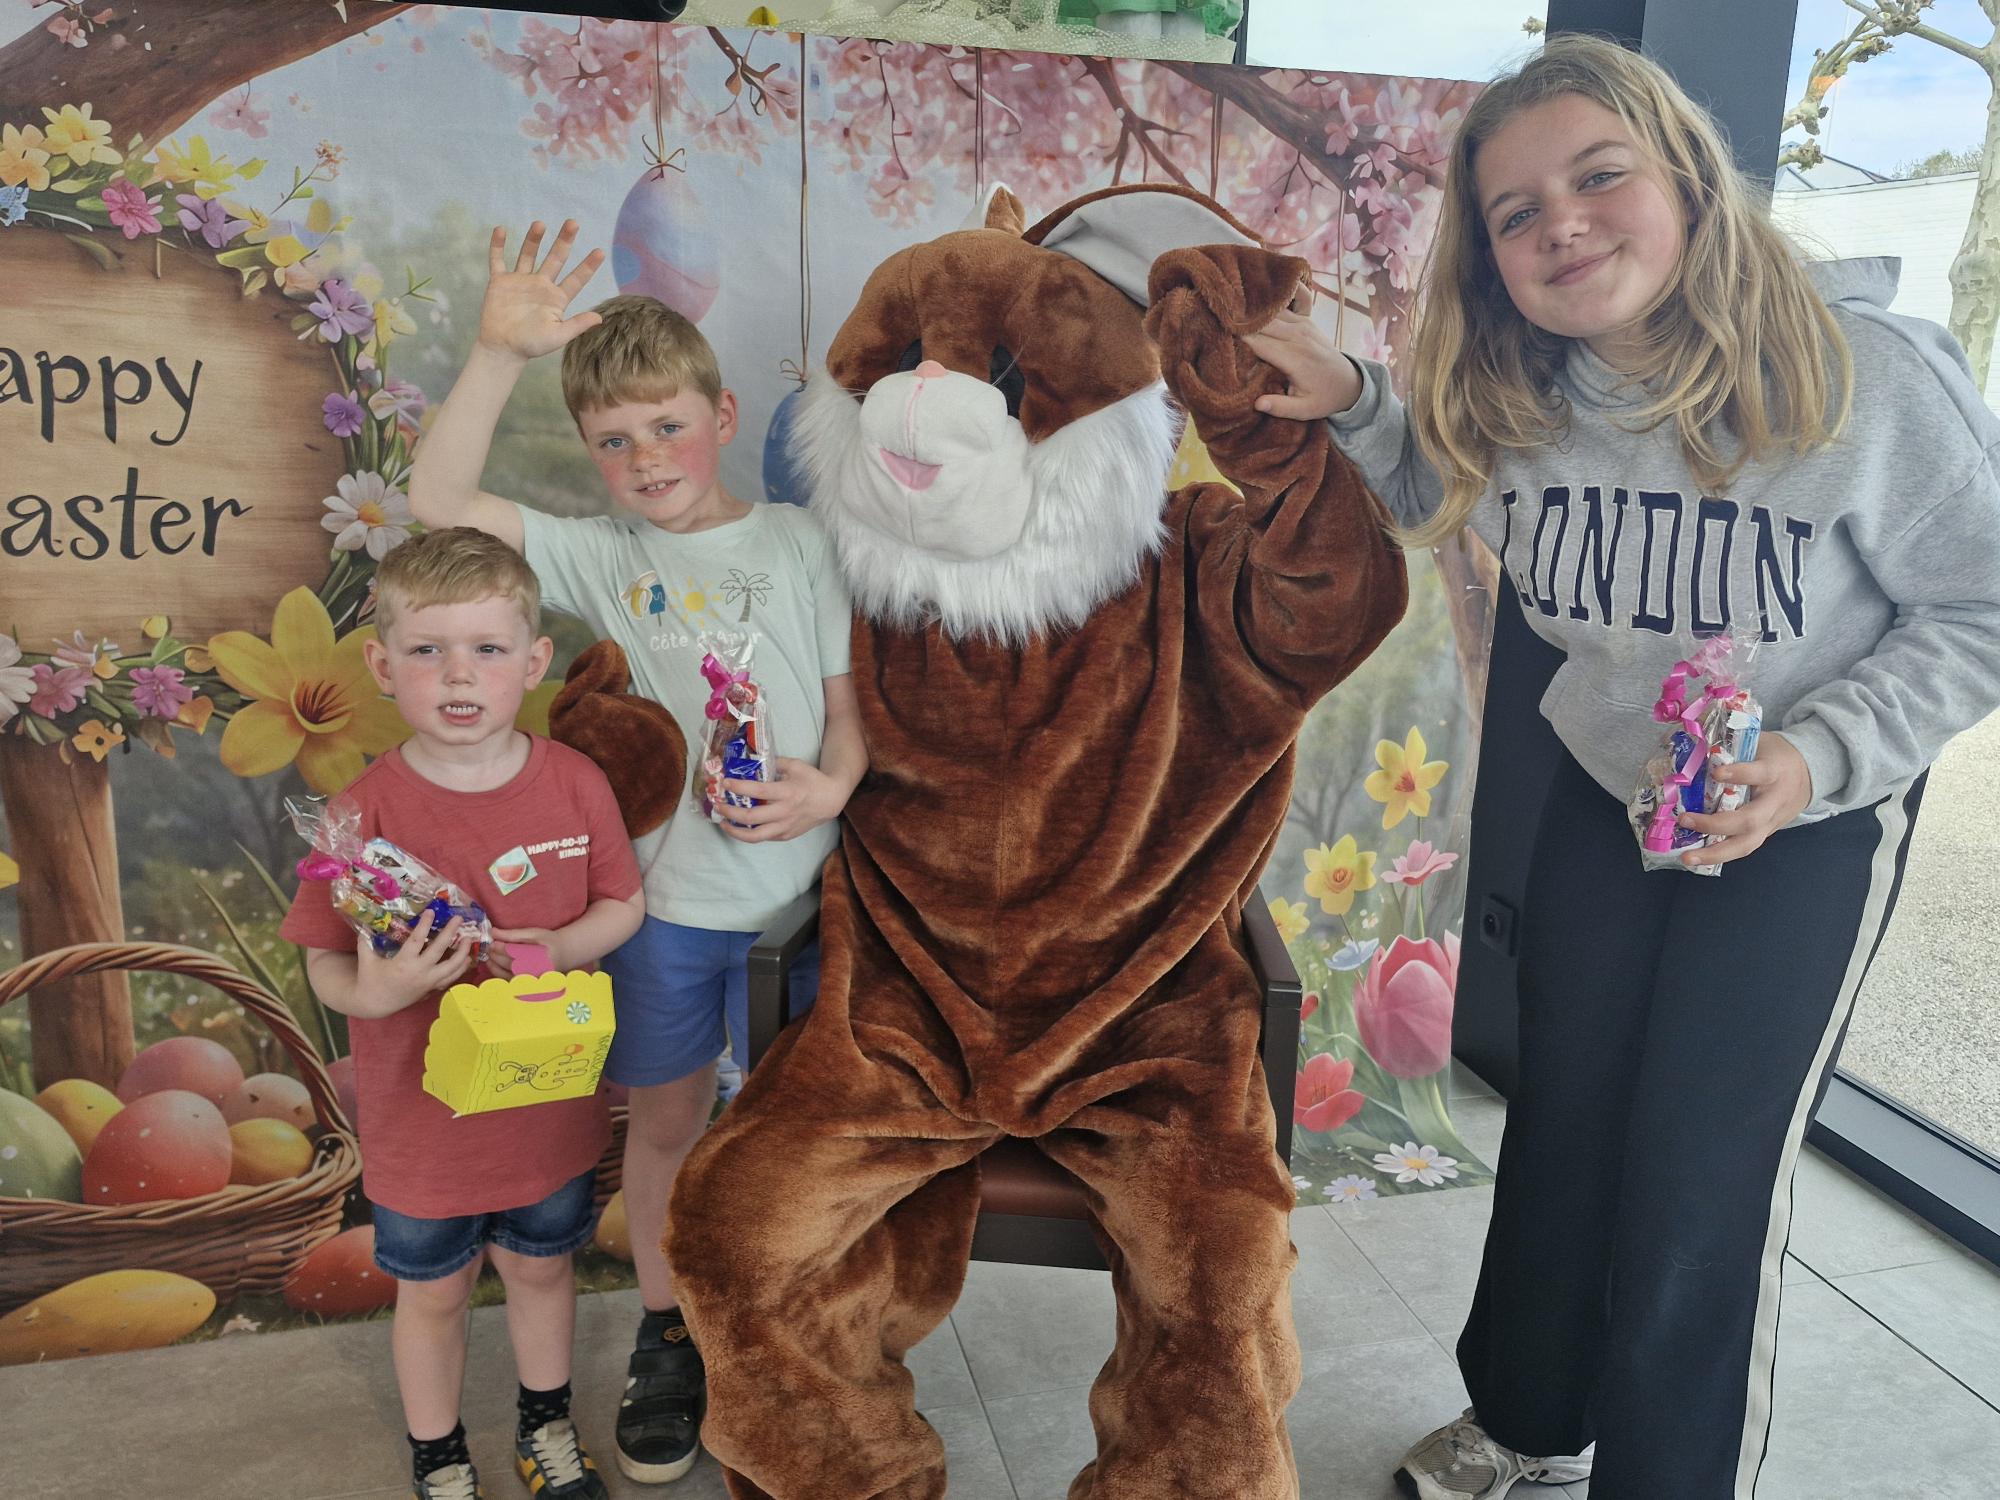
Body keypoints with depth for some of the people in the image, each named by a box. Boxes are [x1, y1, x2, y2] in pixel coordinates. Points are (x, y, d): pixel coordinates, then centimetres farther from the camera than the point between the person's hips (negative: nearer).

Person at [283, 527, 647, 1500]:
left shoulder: (575, 783, -12)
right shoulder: (367, 811, -19)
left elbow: (625, 901, -1)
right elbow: (326, 966, -12)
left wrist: (562, 946, -20)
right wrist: (374, 991, -34)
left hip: (550, 1102, 2)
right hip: (422, 1118, -2)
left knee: (540, 1267, 24)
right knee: (433, 1292, 20)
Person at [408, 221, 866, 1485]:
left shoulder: (798, 541, 0)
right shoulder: (603, 558, 2)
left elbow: (850, 697, 2)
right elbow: (439, 504, -9)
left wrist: (833, 783, -18)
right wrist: (499, 354, -17)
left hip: (794, 884, 0)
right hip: (662, 891, 1)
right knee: (665, 1120, 14)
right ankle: (669, 1339, 36)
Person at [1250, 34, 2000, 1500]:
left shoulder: (1875, 376, -26)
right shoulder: (1512, 397, -13)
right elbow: (1436, 487, 9)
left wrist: (1815, 756, -29)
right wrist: (1352, 403, -12)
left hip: (1811, 825, -4)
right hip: (1605, 790, 5)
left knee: (1700, 1179, 1)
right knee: (1562, 1122, 16)